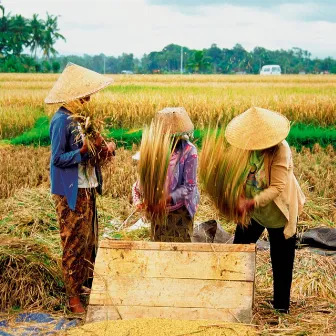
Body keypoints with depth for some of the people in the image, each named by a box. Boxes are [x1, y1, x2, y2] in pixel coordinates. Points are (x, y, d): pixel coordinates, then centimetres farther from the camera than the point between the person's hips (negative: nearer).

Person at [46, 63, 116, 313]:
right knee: (74, 244, 0)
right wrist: (85, 150, -28)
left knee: (90, 239, 17)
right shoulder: (61, 121, -17)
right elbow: (58, 159, -18)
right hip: (71, 192, -8)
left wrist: (106, 147, -5)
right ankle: (74, 297, 9)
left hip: (88, 189, 8)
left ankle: (87, 283, 31)